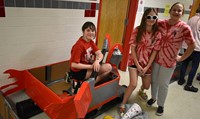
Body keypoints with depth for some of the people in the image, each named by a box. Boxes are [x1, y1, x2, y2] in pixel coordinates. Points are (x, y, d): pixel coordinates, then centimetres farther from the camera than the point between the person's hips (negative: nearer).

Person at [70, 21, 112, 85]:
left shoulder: (91, 42, 2)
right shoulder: (79, 45, -24)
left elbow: (100, 54, -6)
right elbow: (73, 64, -26)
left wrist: (97, 61, -29)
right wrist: (91, 66, -26)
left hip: (87, 68, 8)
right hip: (78, 72, -8)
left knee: (108, 67, -3)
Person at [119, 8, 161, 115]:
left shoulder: (157, 34, -8)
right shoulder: (137, 30, -14)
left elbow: (154, 52, -6)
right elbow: (132, 48, -12)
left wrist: (147, 67, -11)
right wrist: (137, 65, -15)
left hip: (147, 63, 3)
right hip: (134, 61, -3)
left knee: (147, 86, 15)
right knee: (133, 84, -18)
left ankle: (141, 91, 55)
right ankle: (122, 105, 4)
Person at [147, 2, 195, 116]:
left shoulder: (184, 28, -14)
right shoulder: (161, 23, -5)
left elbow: (192, 46, -8)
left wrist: (181, 58, -6)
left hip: (169, 61, -3)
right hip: (156, 58, 3)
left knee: (163, 84, 11)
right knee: (154, 80, 18)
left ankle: (161, 105, 33)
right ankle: (153, 98, 44)